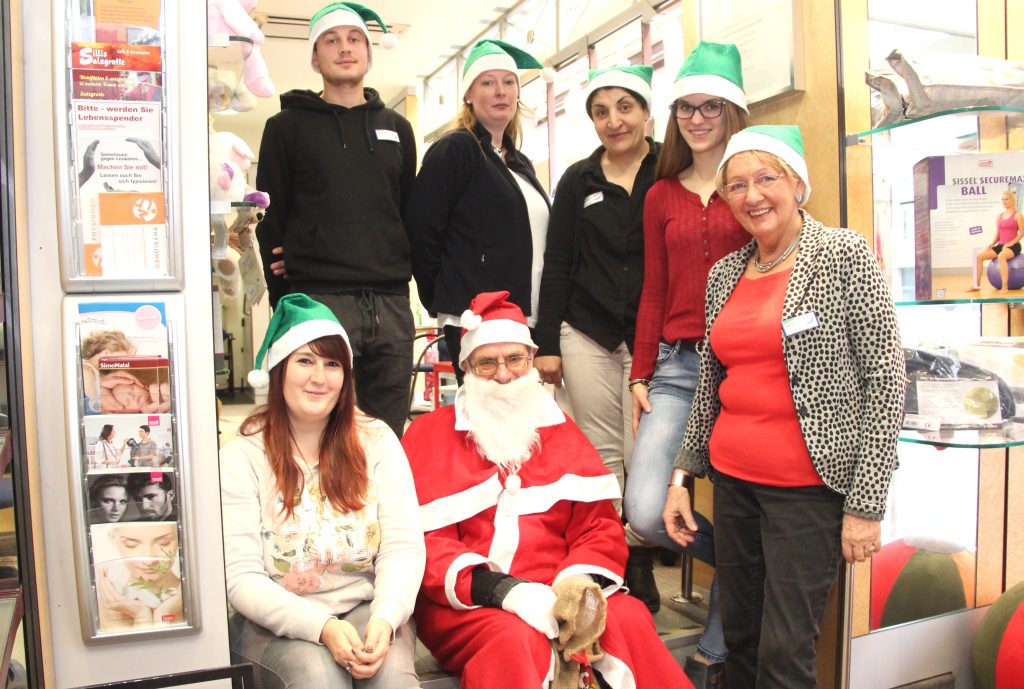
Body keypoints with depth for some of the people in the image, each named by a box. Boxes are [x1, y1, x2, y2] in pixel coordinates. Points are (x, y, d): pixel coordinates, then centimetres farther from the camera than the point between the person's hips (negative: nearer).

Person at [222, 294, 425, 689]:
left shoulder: (377, 441, 3)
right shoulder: (241, 457, -3)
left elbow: (404, 546, -3)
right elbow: (241, 577, -9)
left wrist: (385, 618, -22)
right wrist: (321, 627, -22)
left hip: (367, 609, 1)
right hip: (276, 622, -1)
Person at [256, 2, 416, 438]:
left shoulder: (396, 128, 18)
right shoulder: (288, 126, 8)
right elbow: (270, 218, 5)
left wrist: (403, 272, 6)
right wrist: (285, 301, -1)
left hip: (391, 303, 3)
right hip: (319, 301, -3)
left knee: (388, 436, 7)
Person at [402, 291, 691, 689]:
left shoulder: (561, 431, 16)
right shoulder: (429, 435, 6)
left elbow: (600, 526, 9)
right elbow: (423, 542, -4)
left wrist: (581, 580, -14)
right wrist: (501, 590, -20)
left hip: (558, 593, 4)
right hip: (466, 603, -3)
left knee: (629, 620, -25)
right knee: (517, 640, -36)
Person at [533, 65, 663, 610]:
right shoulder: (578, 181, 10)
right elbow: (556, 266, 9)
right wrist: (546, 343, 4)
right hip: (587, 335, 2)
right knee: (602, 454, 7)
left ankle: (637, 563, 17)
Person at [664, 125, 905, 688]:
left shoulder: (843, 254, -7)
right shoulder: (724, 273, 9)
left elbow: (885, 379, -9)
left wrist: (866, 503, -12)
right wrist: (682, 475, 12)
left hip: (808, 487, -5)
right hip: (732, 480, 5)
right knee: (740, 639, 14)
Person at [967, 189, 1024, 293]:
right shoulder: (999, 216, 15)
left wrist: (1011, 243, -20)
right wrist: (991, 244, -2)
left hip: (1013, 246, -6)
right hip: (1001, 245, 6)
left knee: (1001, 256, -40)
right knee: (979, 255, -14)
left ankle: (1005, 287, -39)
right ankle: (977, 285, -10)